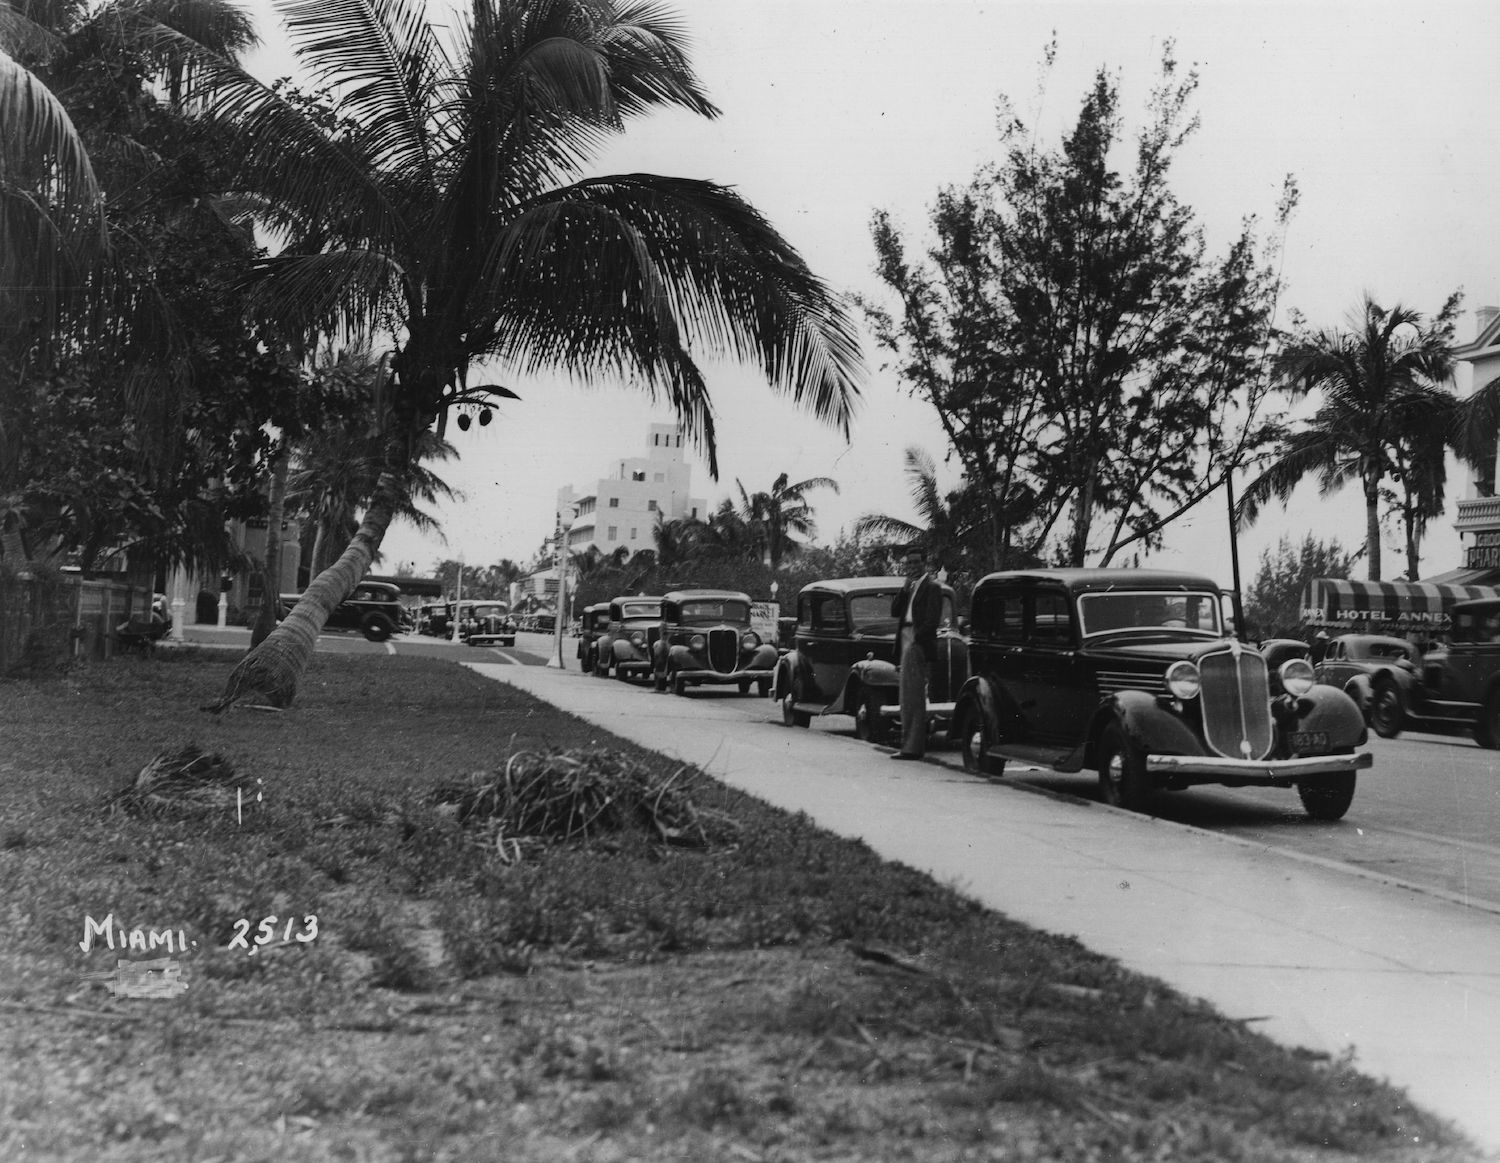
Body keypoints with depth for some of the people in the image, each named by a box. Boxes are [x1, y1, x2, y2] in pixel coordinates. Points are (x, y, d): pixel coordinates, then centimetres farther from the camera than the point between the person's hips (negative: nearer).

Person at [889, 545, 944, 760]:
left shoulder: (931, 586, -5)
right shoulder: (910, 587, 20)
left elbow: (932, 620, -13)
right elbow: (895, 612, 11)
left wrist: (916, 639, -16)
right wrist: (906, 587, 2)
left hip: (918, 644, -9)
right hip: (907, 644, 9)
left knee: (913, 698, -9)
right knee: (908, 699, 11)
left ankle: (913, 747, -8)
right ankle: (909, 744, 16)